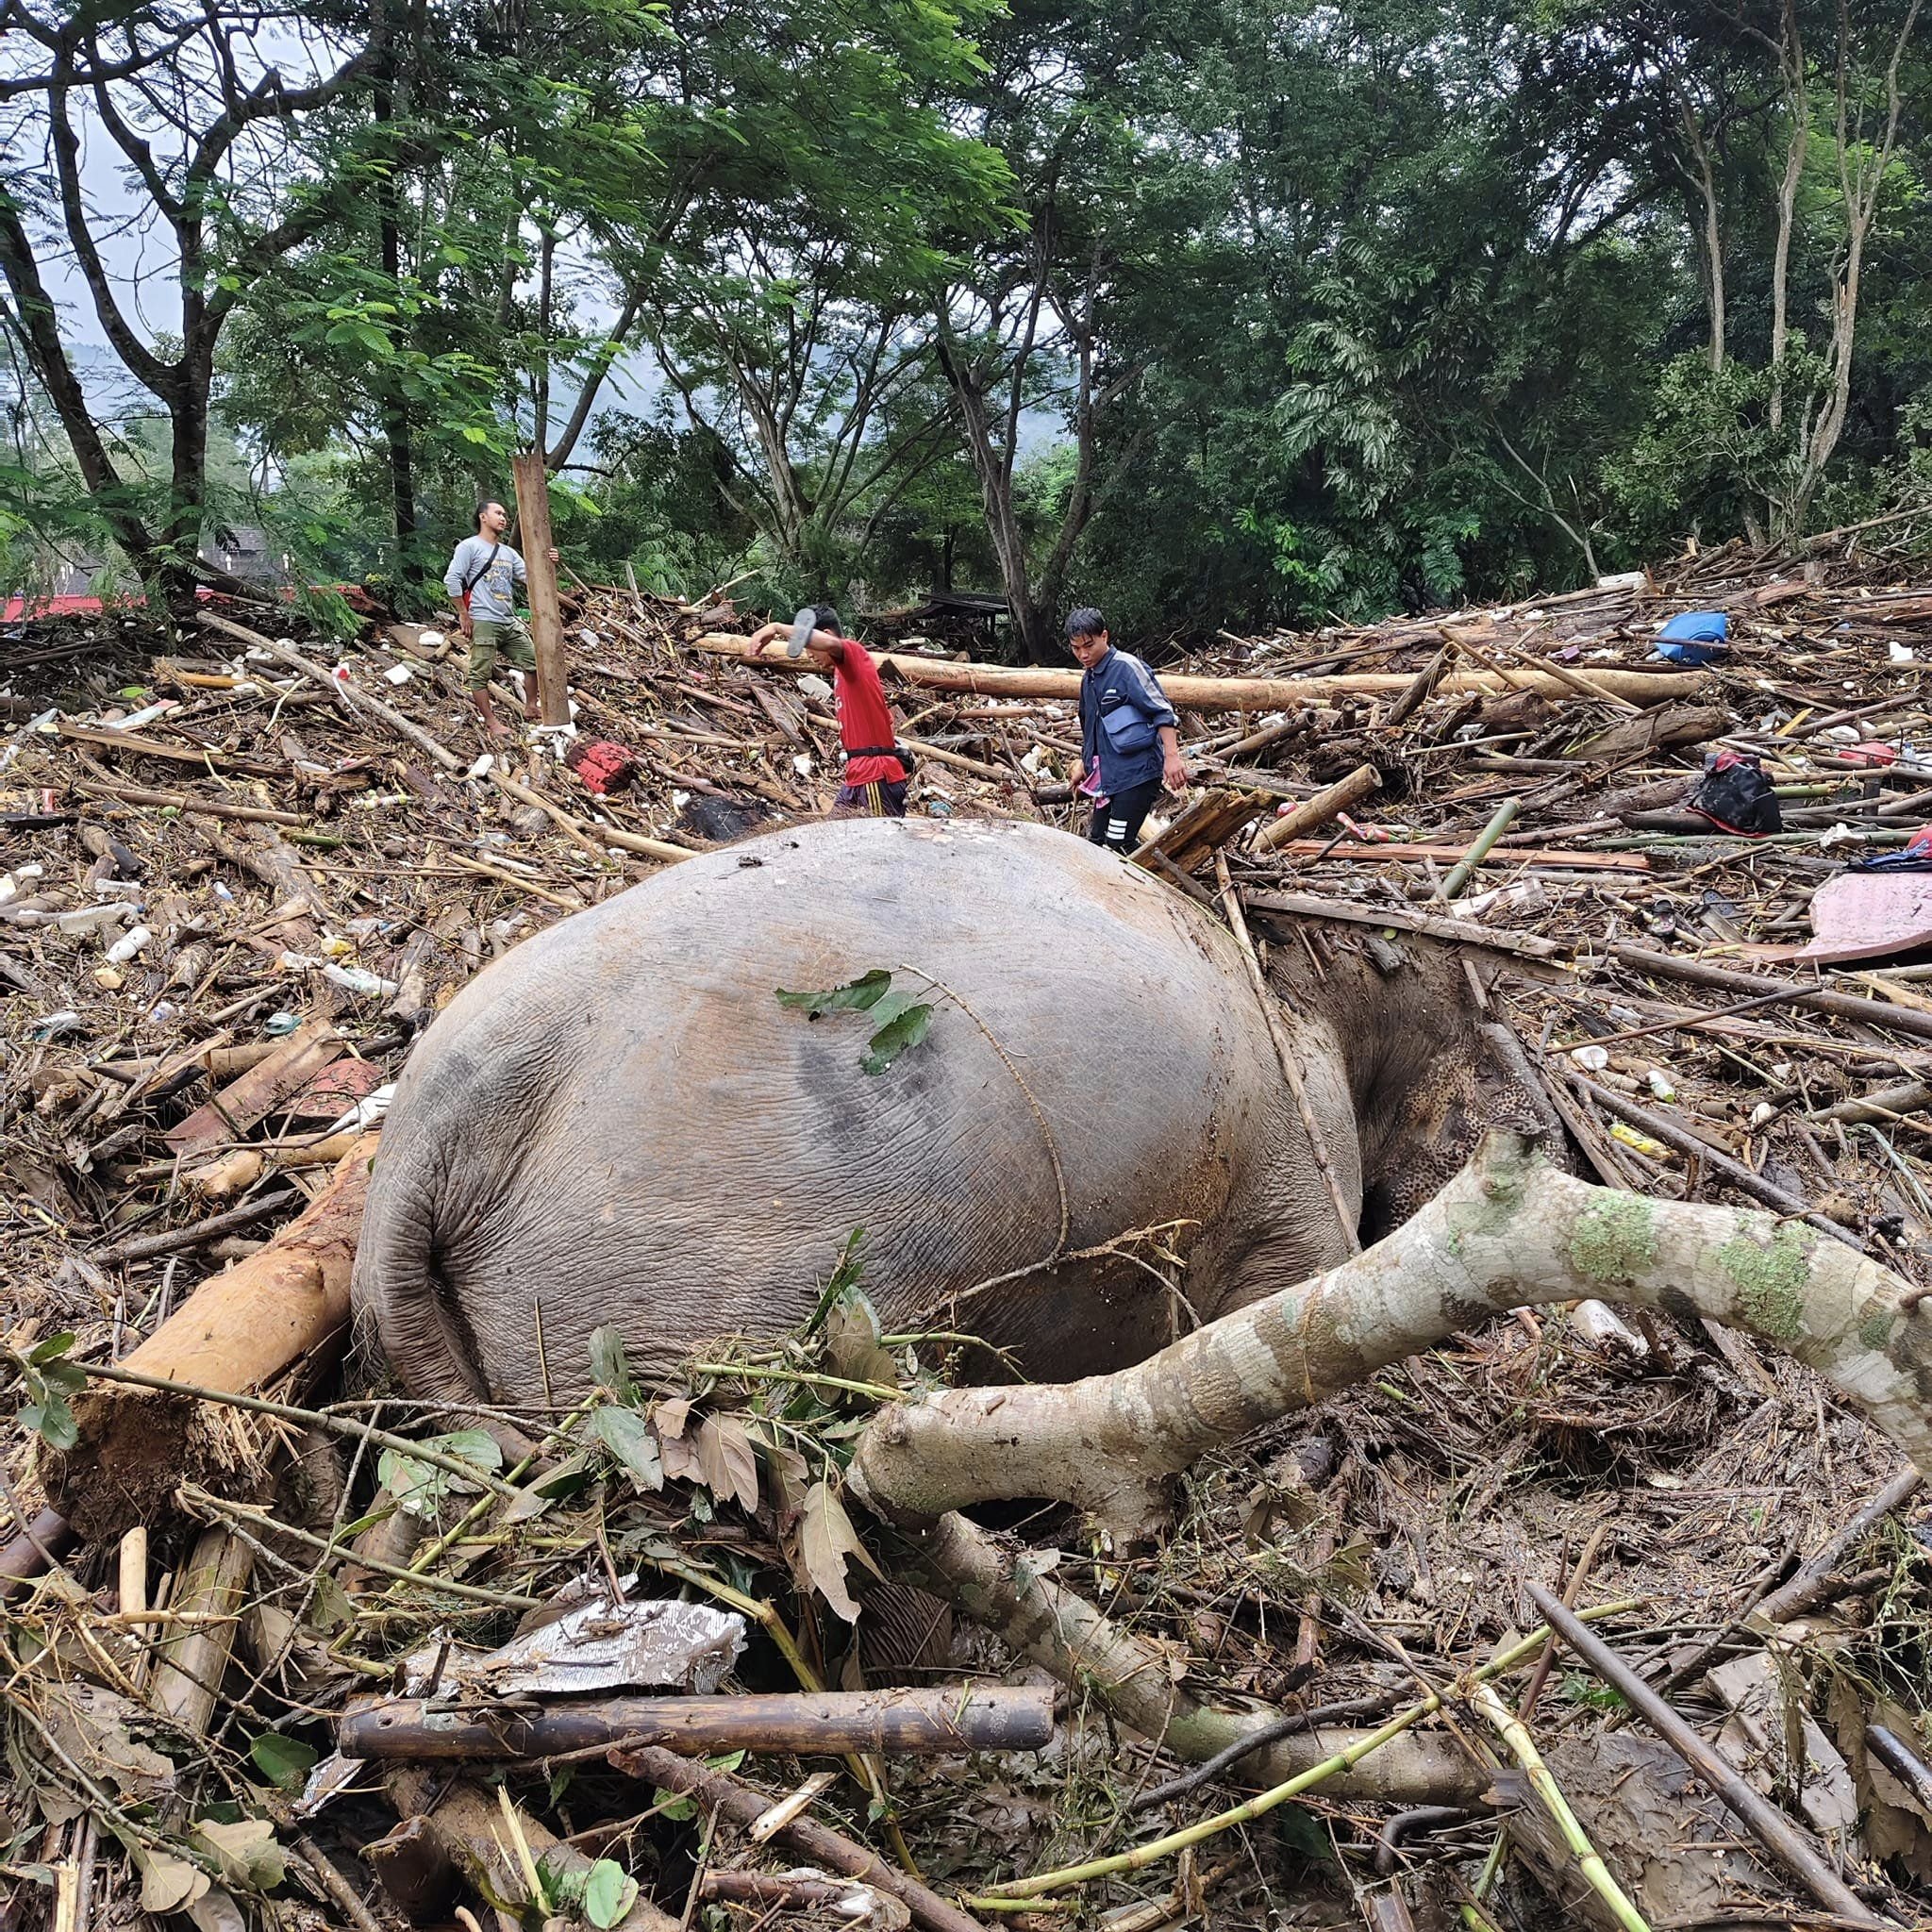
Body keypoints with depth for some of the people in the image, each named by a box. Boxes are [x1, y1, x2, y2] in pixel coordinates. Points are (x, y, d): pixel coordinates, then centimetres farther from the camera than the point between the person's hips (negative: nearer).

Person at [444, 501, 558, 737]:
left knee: (533, 662, 10)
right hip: (483, 623, -7)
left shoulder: (508, 552, 18)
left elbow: (529, 577, 10)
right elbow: (451, 580, -10)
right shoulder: (470, 546, -3)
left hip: (510, 622, 8)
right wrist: (464, 615, -11)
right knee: (481, 674, -4)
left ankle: (531, 708, 24)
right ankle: (492, 722, 2)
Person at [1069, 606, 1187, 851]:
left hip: (1137, 772, -9)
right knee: (1097, 841, 9)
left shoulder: (1126, 667, -12)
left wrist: (1172, 756, -28)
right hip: (1108, 776, 9)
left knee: (1118, 845, -15)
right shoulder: (1088, 680, 15)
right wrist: (1085, 766, 33)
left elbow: (1162, 711, -18)